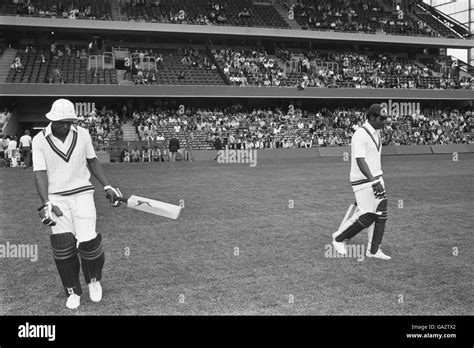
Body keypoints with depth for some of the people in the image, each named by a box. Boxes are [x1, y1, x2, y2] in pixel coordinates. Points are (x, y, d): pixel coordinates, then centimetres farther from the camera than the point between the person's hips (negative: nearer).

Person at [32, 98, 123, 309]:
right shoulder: (40, 140, -6)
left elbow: (92, 161, 13)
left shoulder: (82, 134, 1)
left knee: (88, 242, -11)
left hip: (82, 194, 1)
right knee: (62, 246, -5)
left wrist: (107, 186, 8)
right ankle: (73, 292, 16)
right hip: (56, 198, 0)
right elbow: (40, 173, -11)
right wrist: (46, 204, -23)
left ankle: (94, 280, 21)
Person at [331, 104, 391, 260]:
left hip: (376, 179, 9)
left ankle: (373, 250, 17)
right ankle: (339, 238, 12)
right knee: (367, 216, -8)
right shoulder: (360, 134, -17)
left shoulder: (376, 134, 14)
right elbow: (360, 160, -26)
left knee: (381, 214, 6)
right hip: (363, 181, -9)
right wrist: (373, 181, -34)